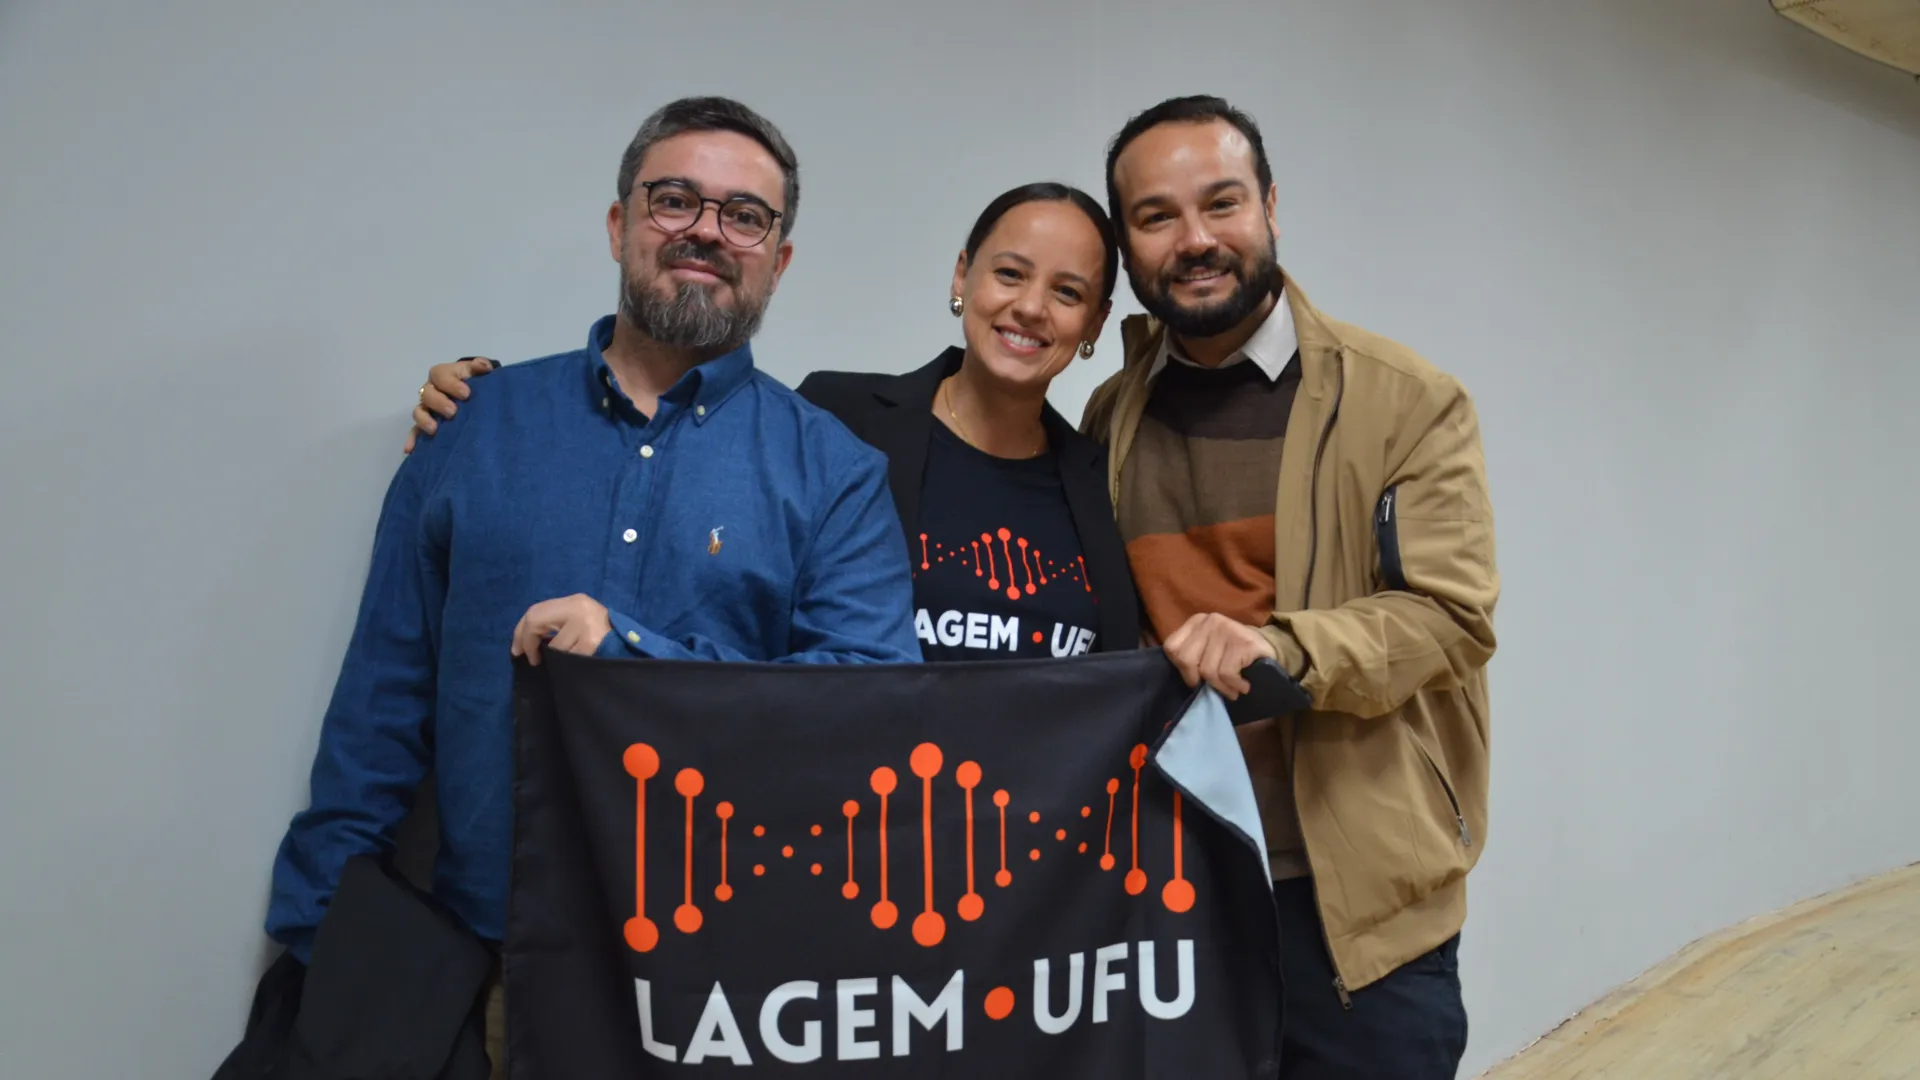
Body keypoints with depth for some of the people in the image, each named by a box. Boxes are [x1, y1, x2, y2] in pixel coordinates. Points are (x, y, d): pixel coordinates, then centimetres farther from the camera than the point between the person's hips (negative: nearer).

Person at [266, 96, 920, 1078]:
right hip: (484, 958, 2)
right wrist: (316, 934, 2)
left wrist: (639, 654, -20)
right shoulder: (479, 425, 3)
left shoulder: (834, 471, -3)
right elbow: (382, 702, 5)